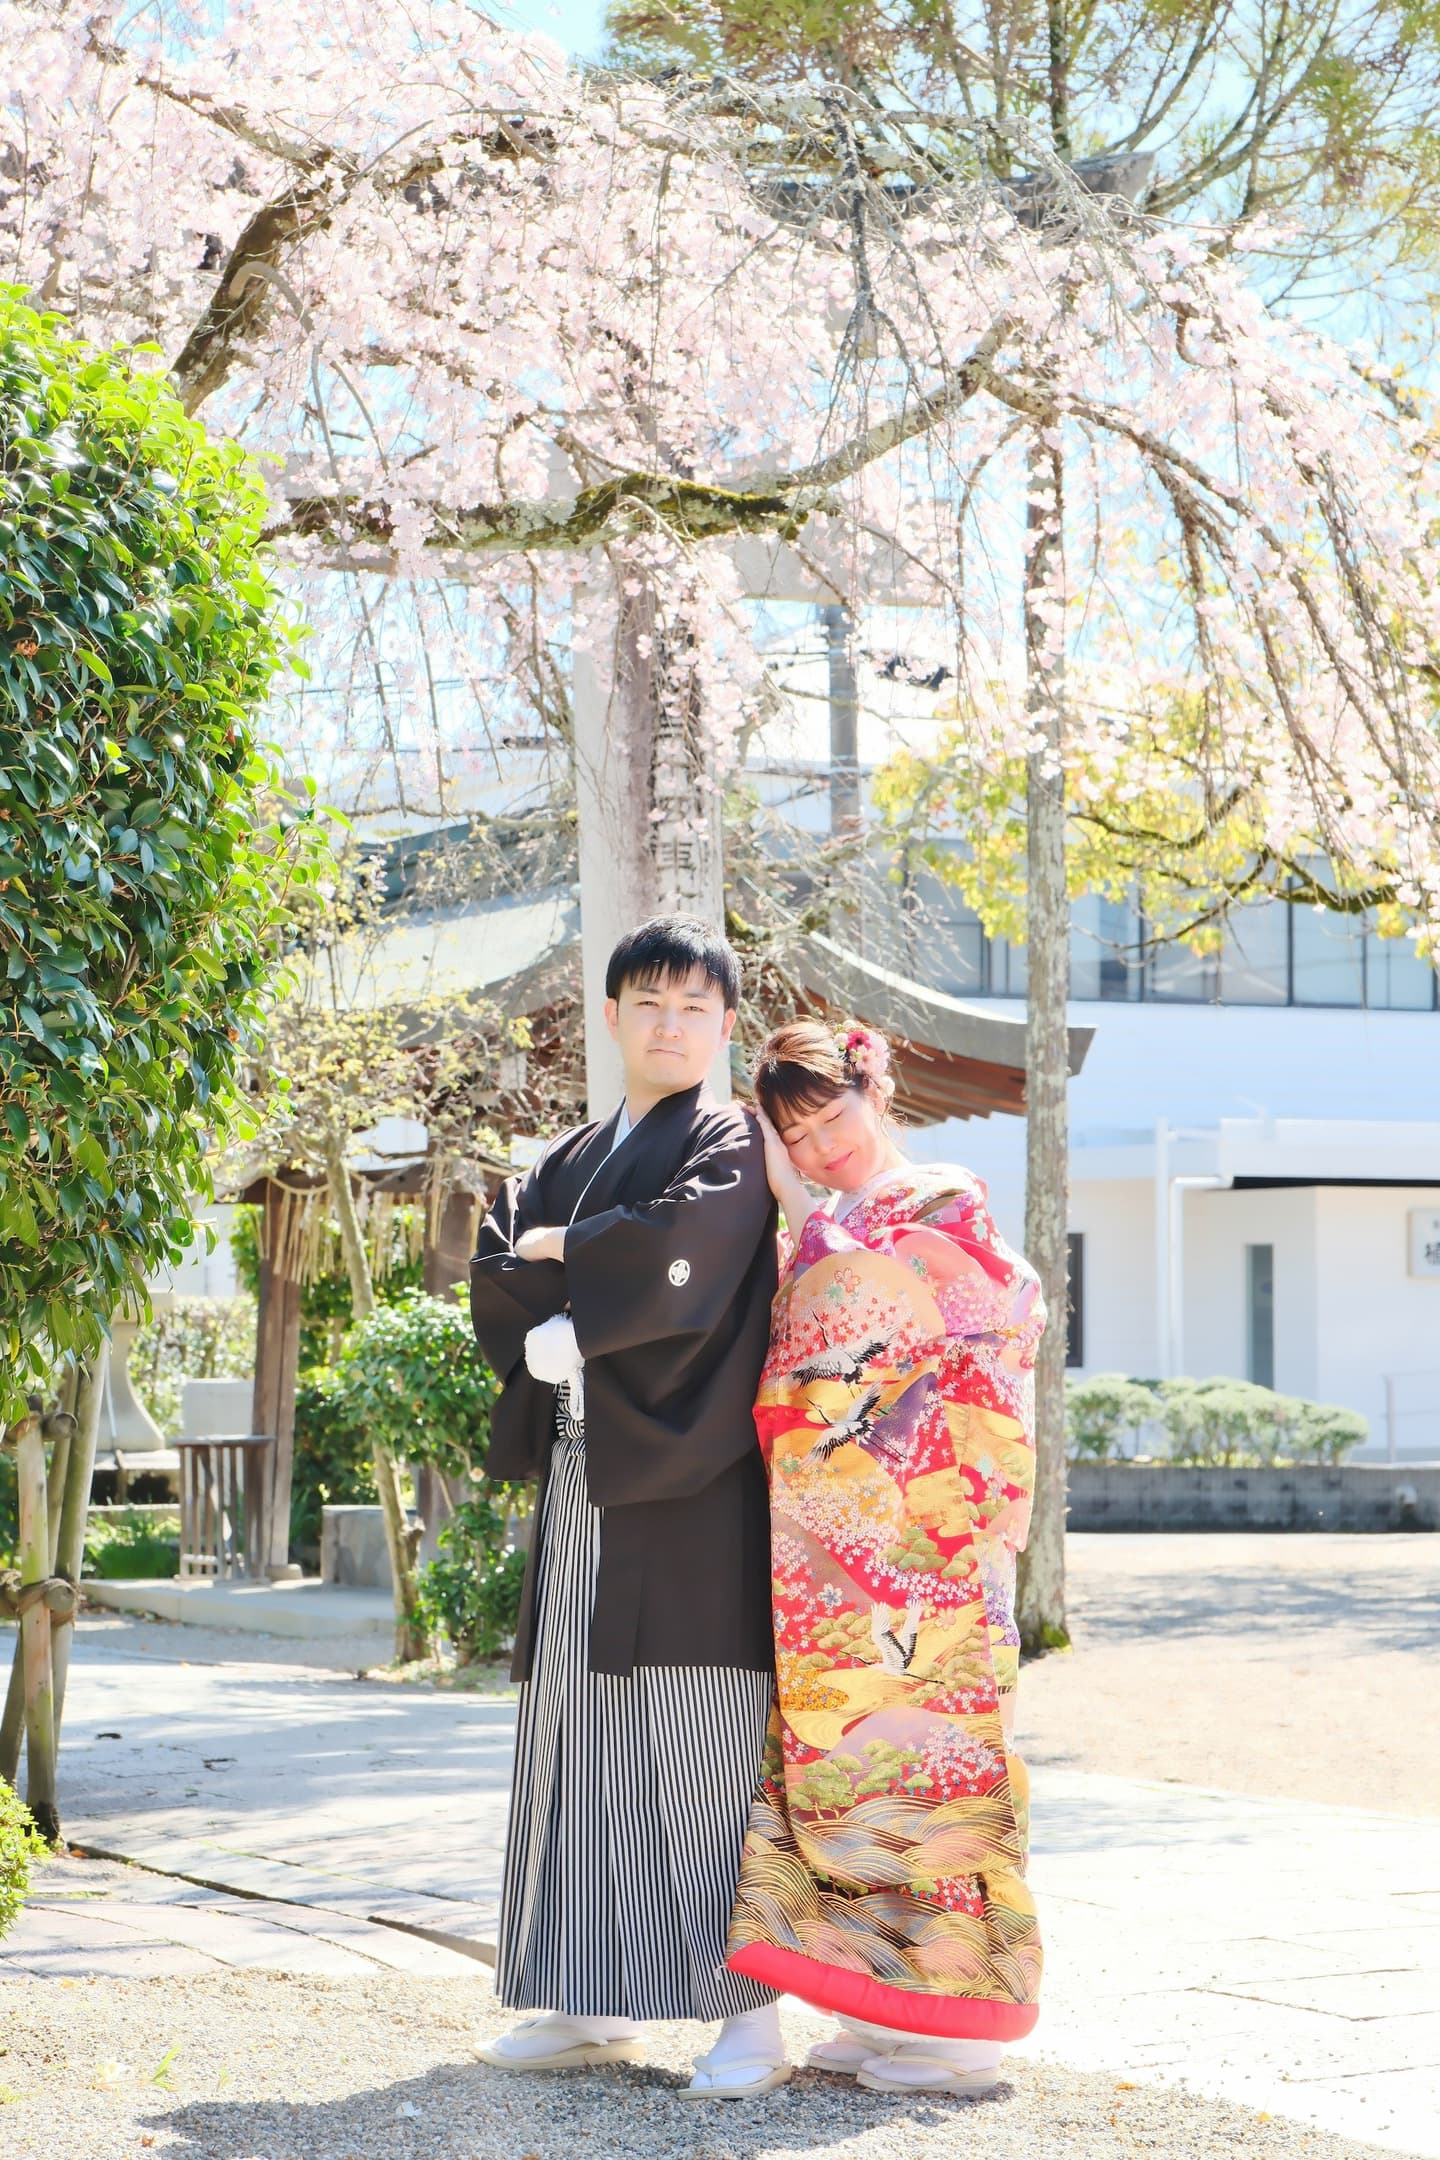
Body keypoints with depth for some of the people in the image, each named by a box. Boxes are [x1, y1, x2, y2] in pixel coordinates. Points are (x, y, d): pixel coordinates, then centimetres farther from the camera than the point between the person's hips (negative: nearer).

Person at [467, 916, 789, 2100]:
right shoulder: (569, 1159, 20)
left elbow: (677, 1256, -17)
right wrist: (556, 1328, -10)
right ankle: (597, 2004, 13)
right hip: (582, 1479, 7)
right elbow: (495, 1280, 9)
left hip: (687, 1486, -6)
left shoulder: (733, 1149, 1)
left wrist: (561, 1249, -2)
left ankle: (751, 2011, -8)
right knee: (583, 1730, 7)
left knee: (704, 1737, -10)